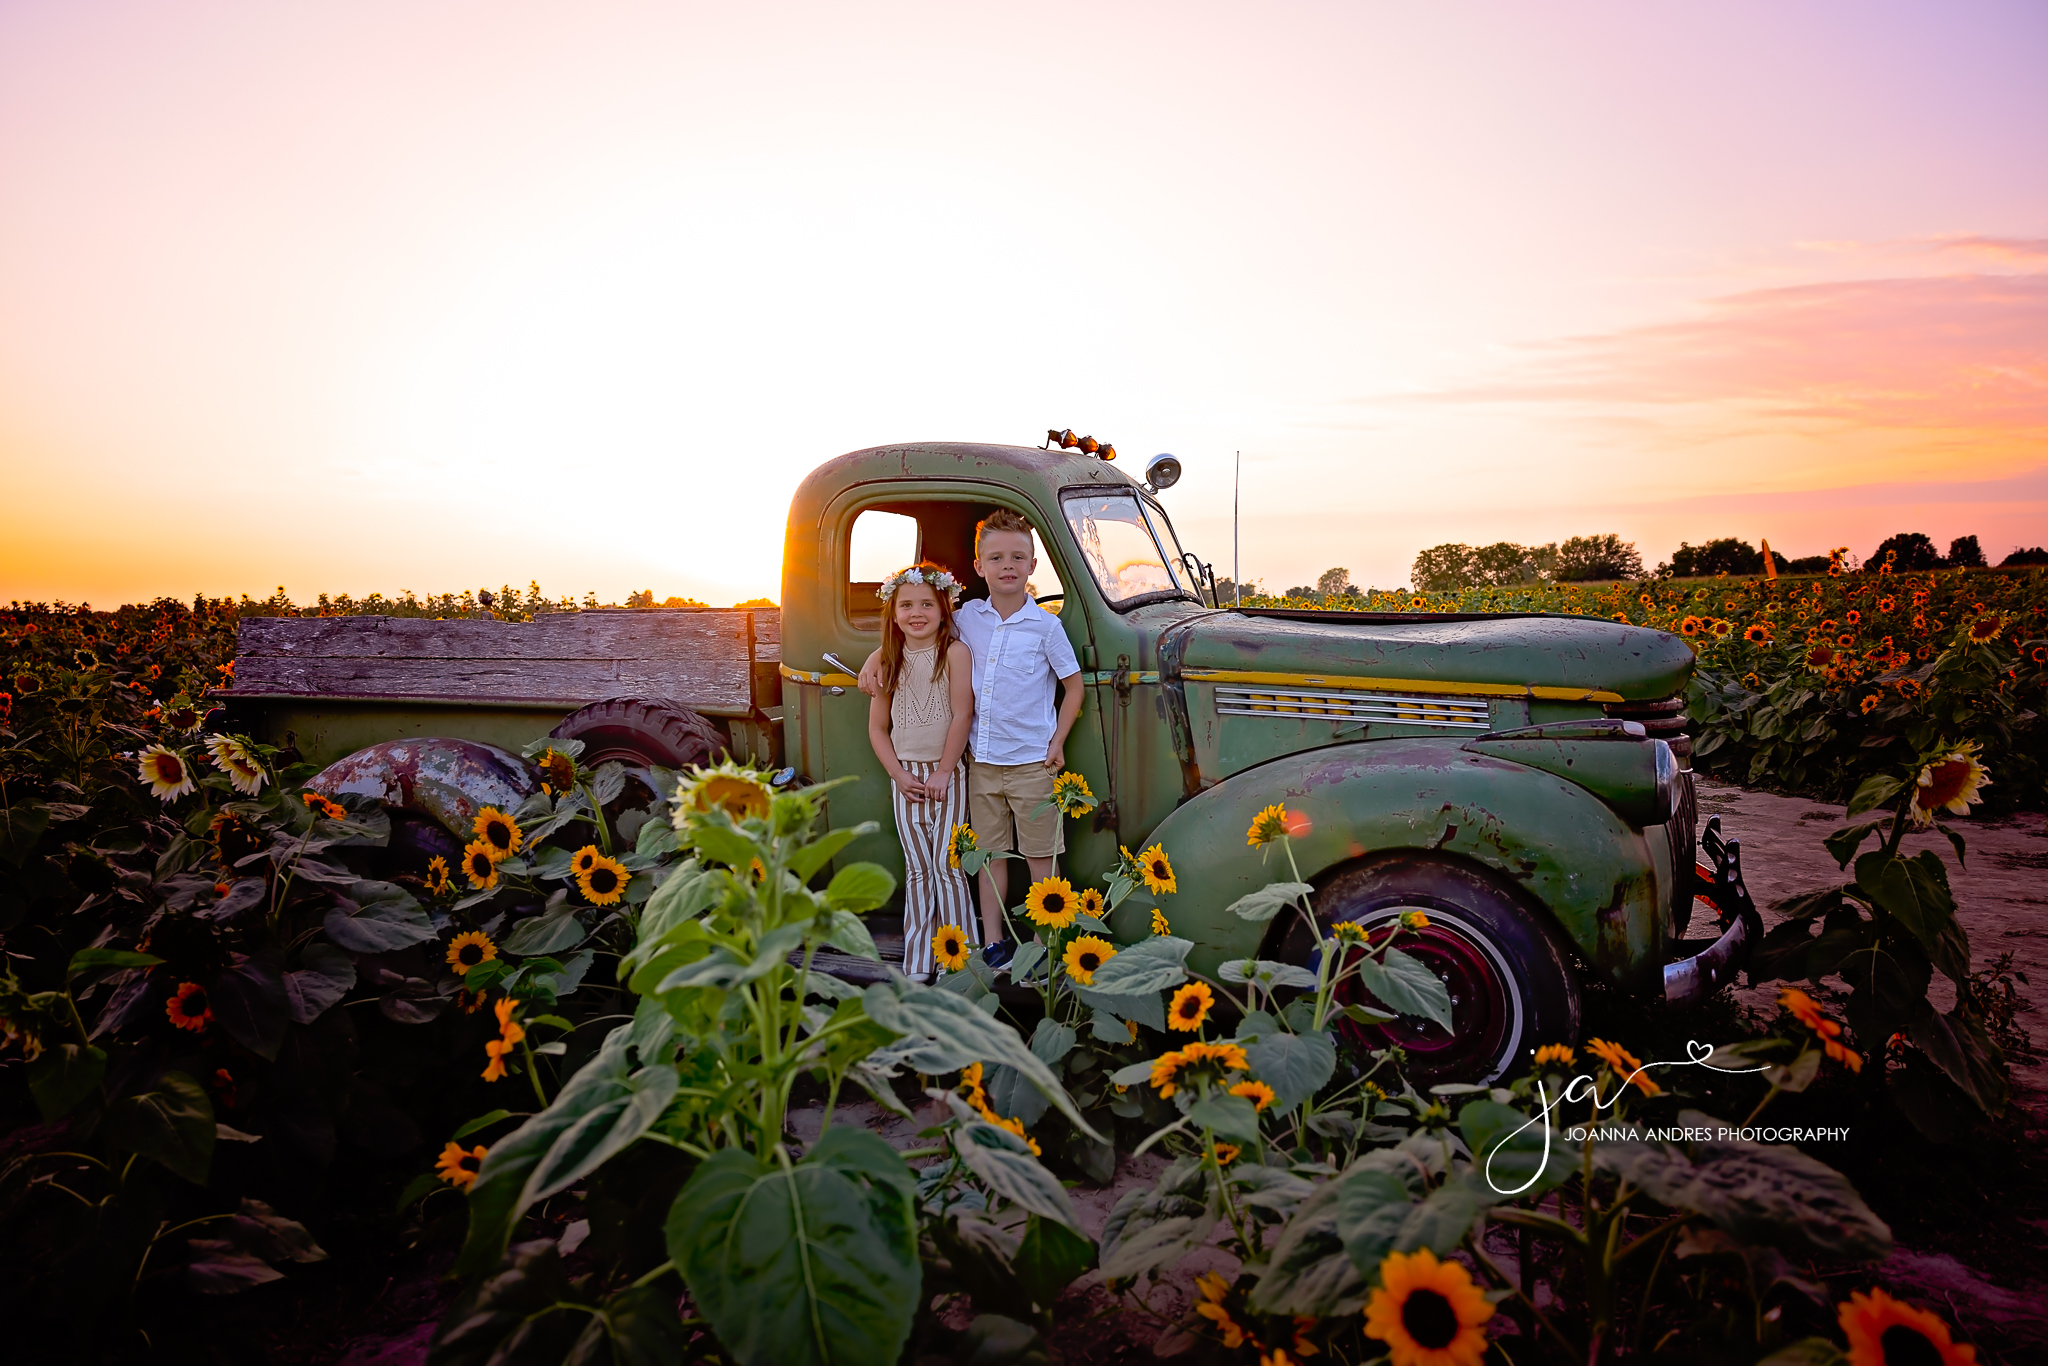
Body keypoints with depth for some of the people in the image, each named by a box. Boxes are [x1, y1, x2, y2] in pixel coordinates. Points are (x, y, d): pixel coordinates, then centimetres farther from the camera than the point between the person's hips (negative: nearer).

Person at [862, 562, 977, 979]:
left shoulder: (954, 652, -10)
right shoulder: (887, 661, 3)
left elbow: (962, 715, -13)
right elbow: (877, 728, 7)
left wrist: (943, 772, -12)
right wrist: (900, 775, -3)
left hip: (946, 774, -4)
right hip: (904, 775, 4)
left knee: (946, 866, -3)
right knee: (917, 870, 9)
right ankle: (917, 961, 15)